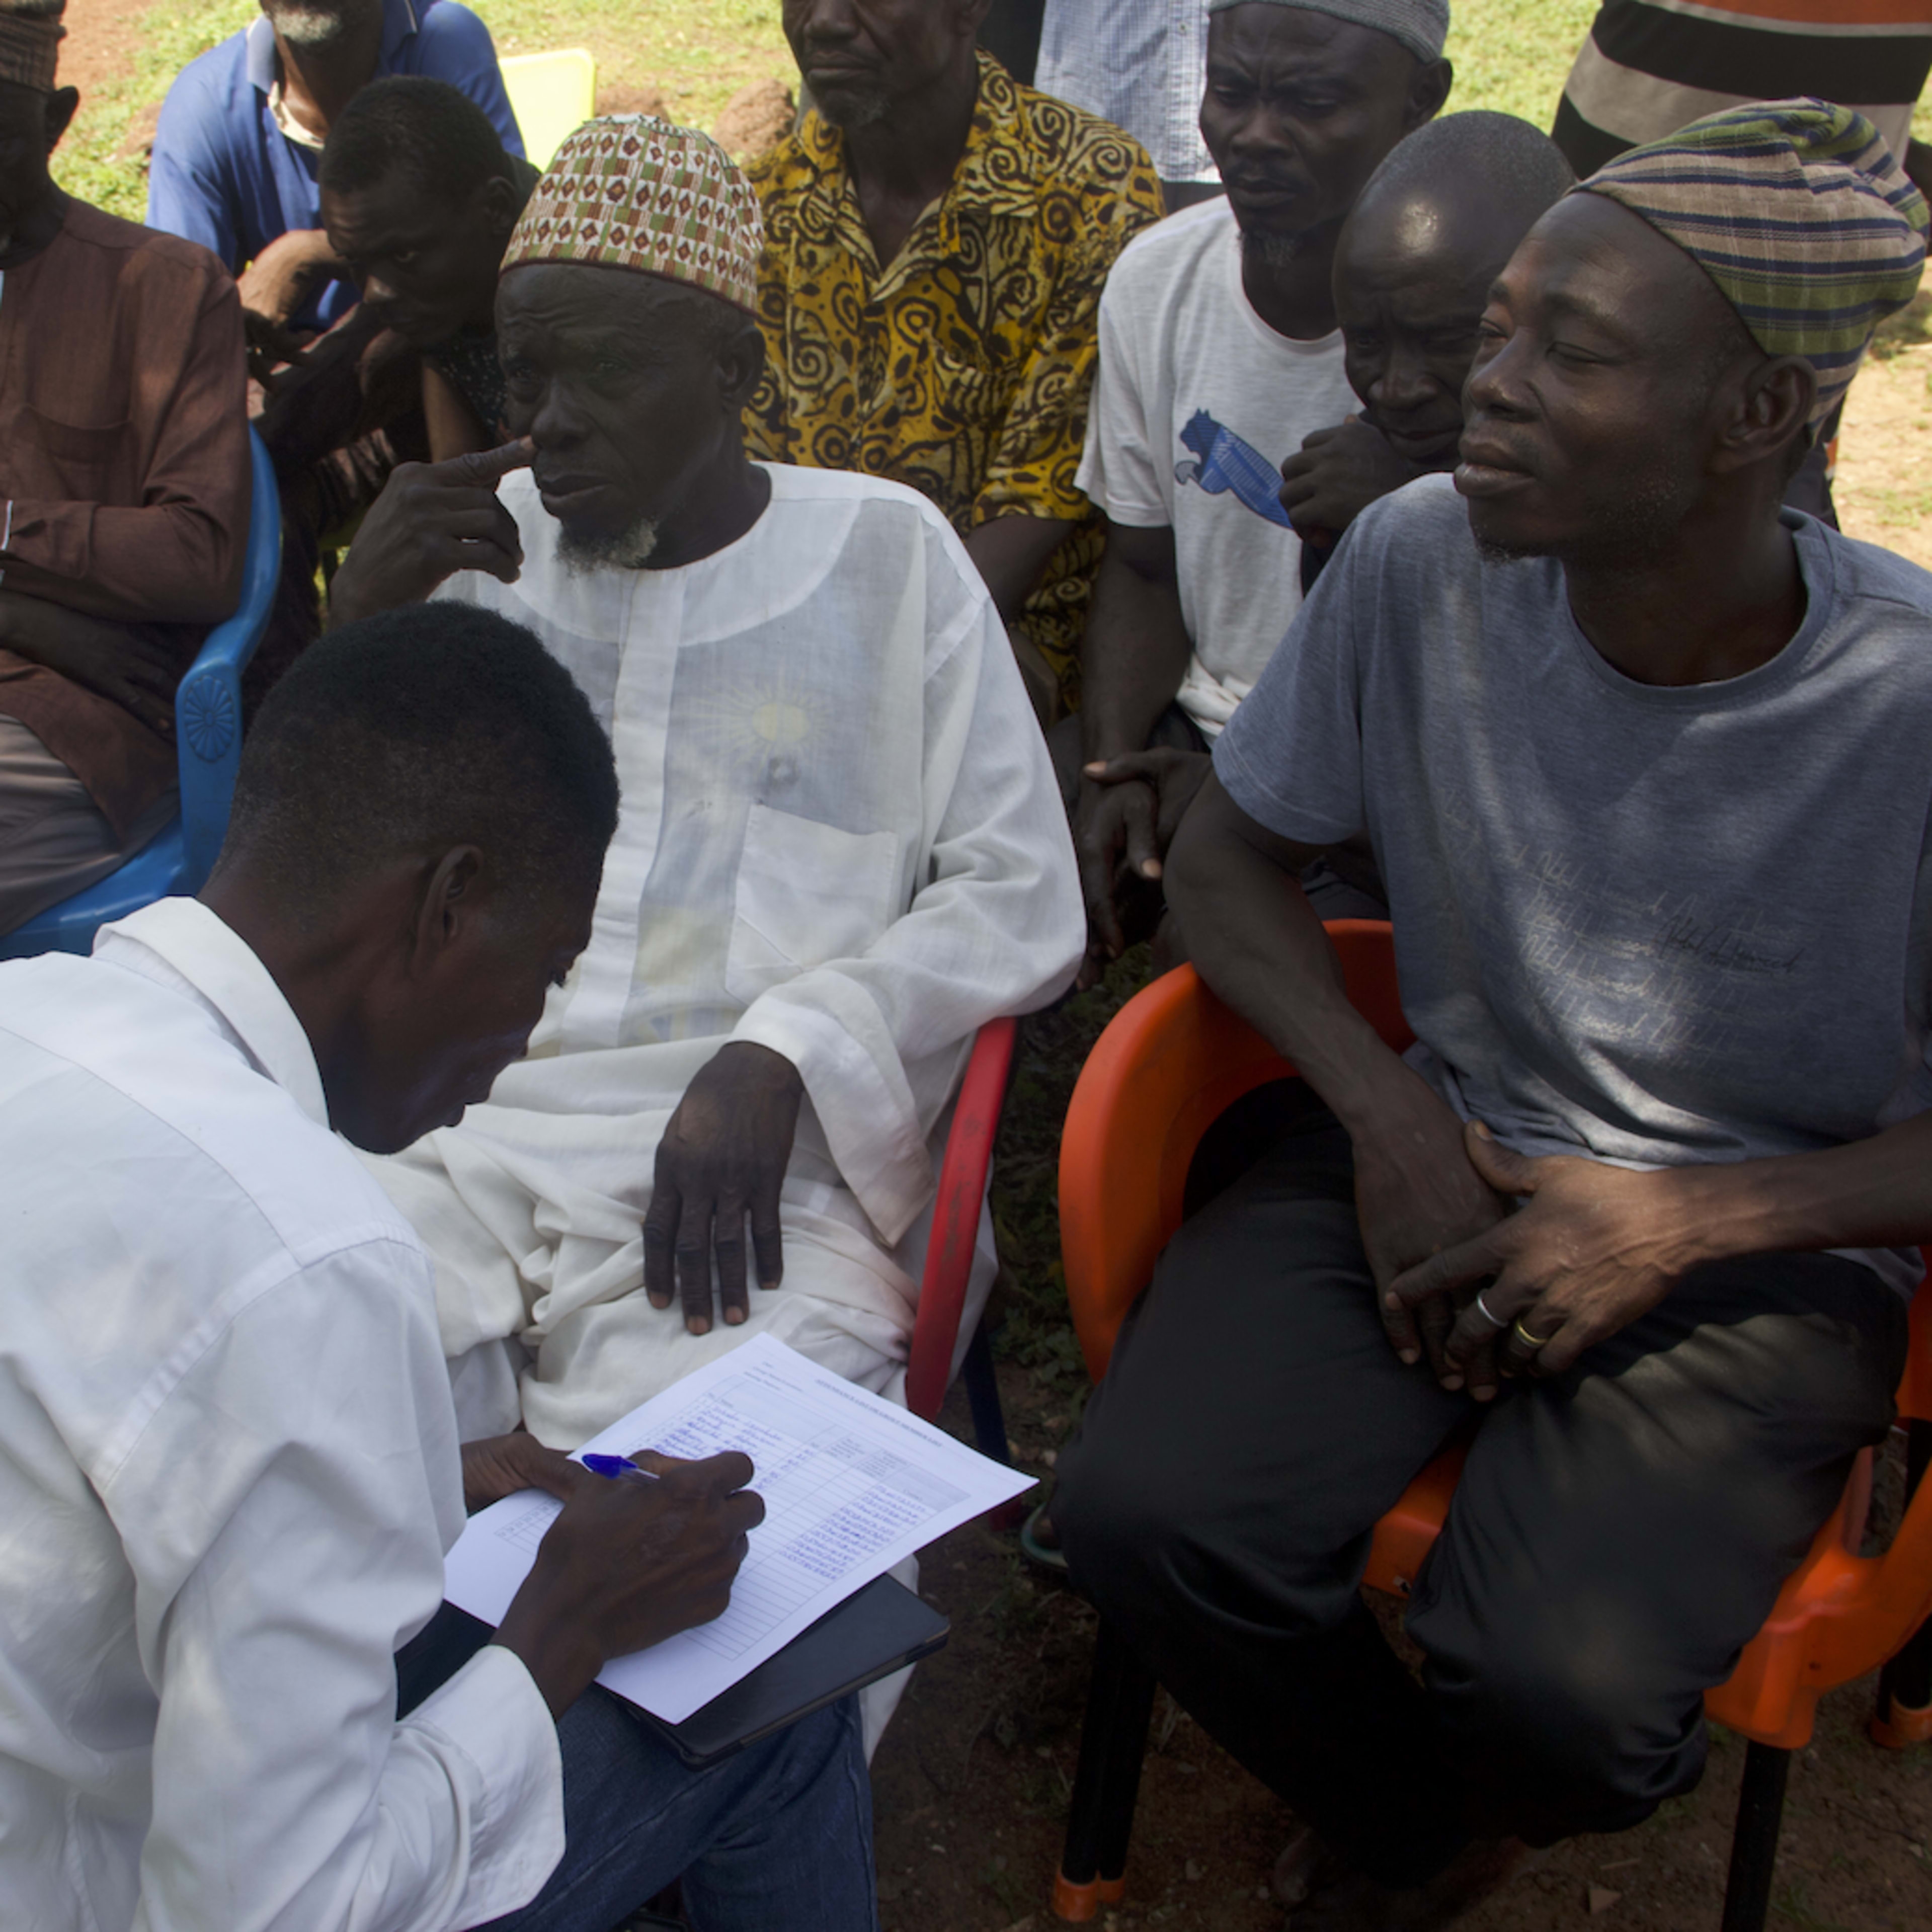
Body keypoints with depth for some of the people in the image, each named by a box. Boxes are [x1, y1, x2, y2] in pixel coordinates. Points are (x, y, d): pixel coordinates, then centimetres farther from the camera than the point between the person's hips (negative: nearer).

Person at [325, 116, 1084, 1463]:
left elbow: (1025, 901, 2)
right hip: (465, 1139, 3)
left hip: (772, 1168, -2)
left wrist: (781, 1056, -13)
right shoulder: (482, 554, 18)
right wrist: (357, 624, 3)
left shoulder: (883, 548, 10)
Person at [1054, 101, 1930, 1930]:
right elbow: (1226, 851, 3)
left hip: (1763, 1242, -2)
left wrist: (1682, 1224, -18)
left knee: (1550, 1691, -26)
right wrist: (1387, 1114, -10)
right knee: (1142, 1516, -20)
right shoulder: (1421, 564, -10)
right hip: (1439, 1150, 3)